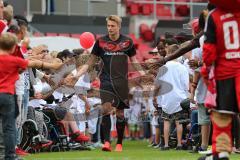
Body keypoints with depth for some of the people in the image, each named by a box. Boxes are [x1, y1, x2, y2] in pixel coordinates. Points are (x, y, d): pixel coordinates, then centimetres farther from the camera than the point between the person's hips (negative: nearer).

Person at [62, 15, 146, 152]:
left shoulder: (127, 42, 1)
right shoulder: (101, 42, 1)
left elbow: (133, 60, 11)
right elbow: (90, 63, 5)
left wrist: (142, 73, -4)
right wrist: (76, 76, -4)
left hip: (122, 83, 0)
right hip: (106, 81, 0)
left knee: (120, 113, 5)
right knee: (106, 108, -18)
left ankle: (119, 143, 17)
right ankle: (107, 141, -21)